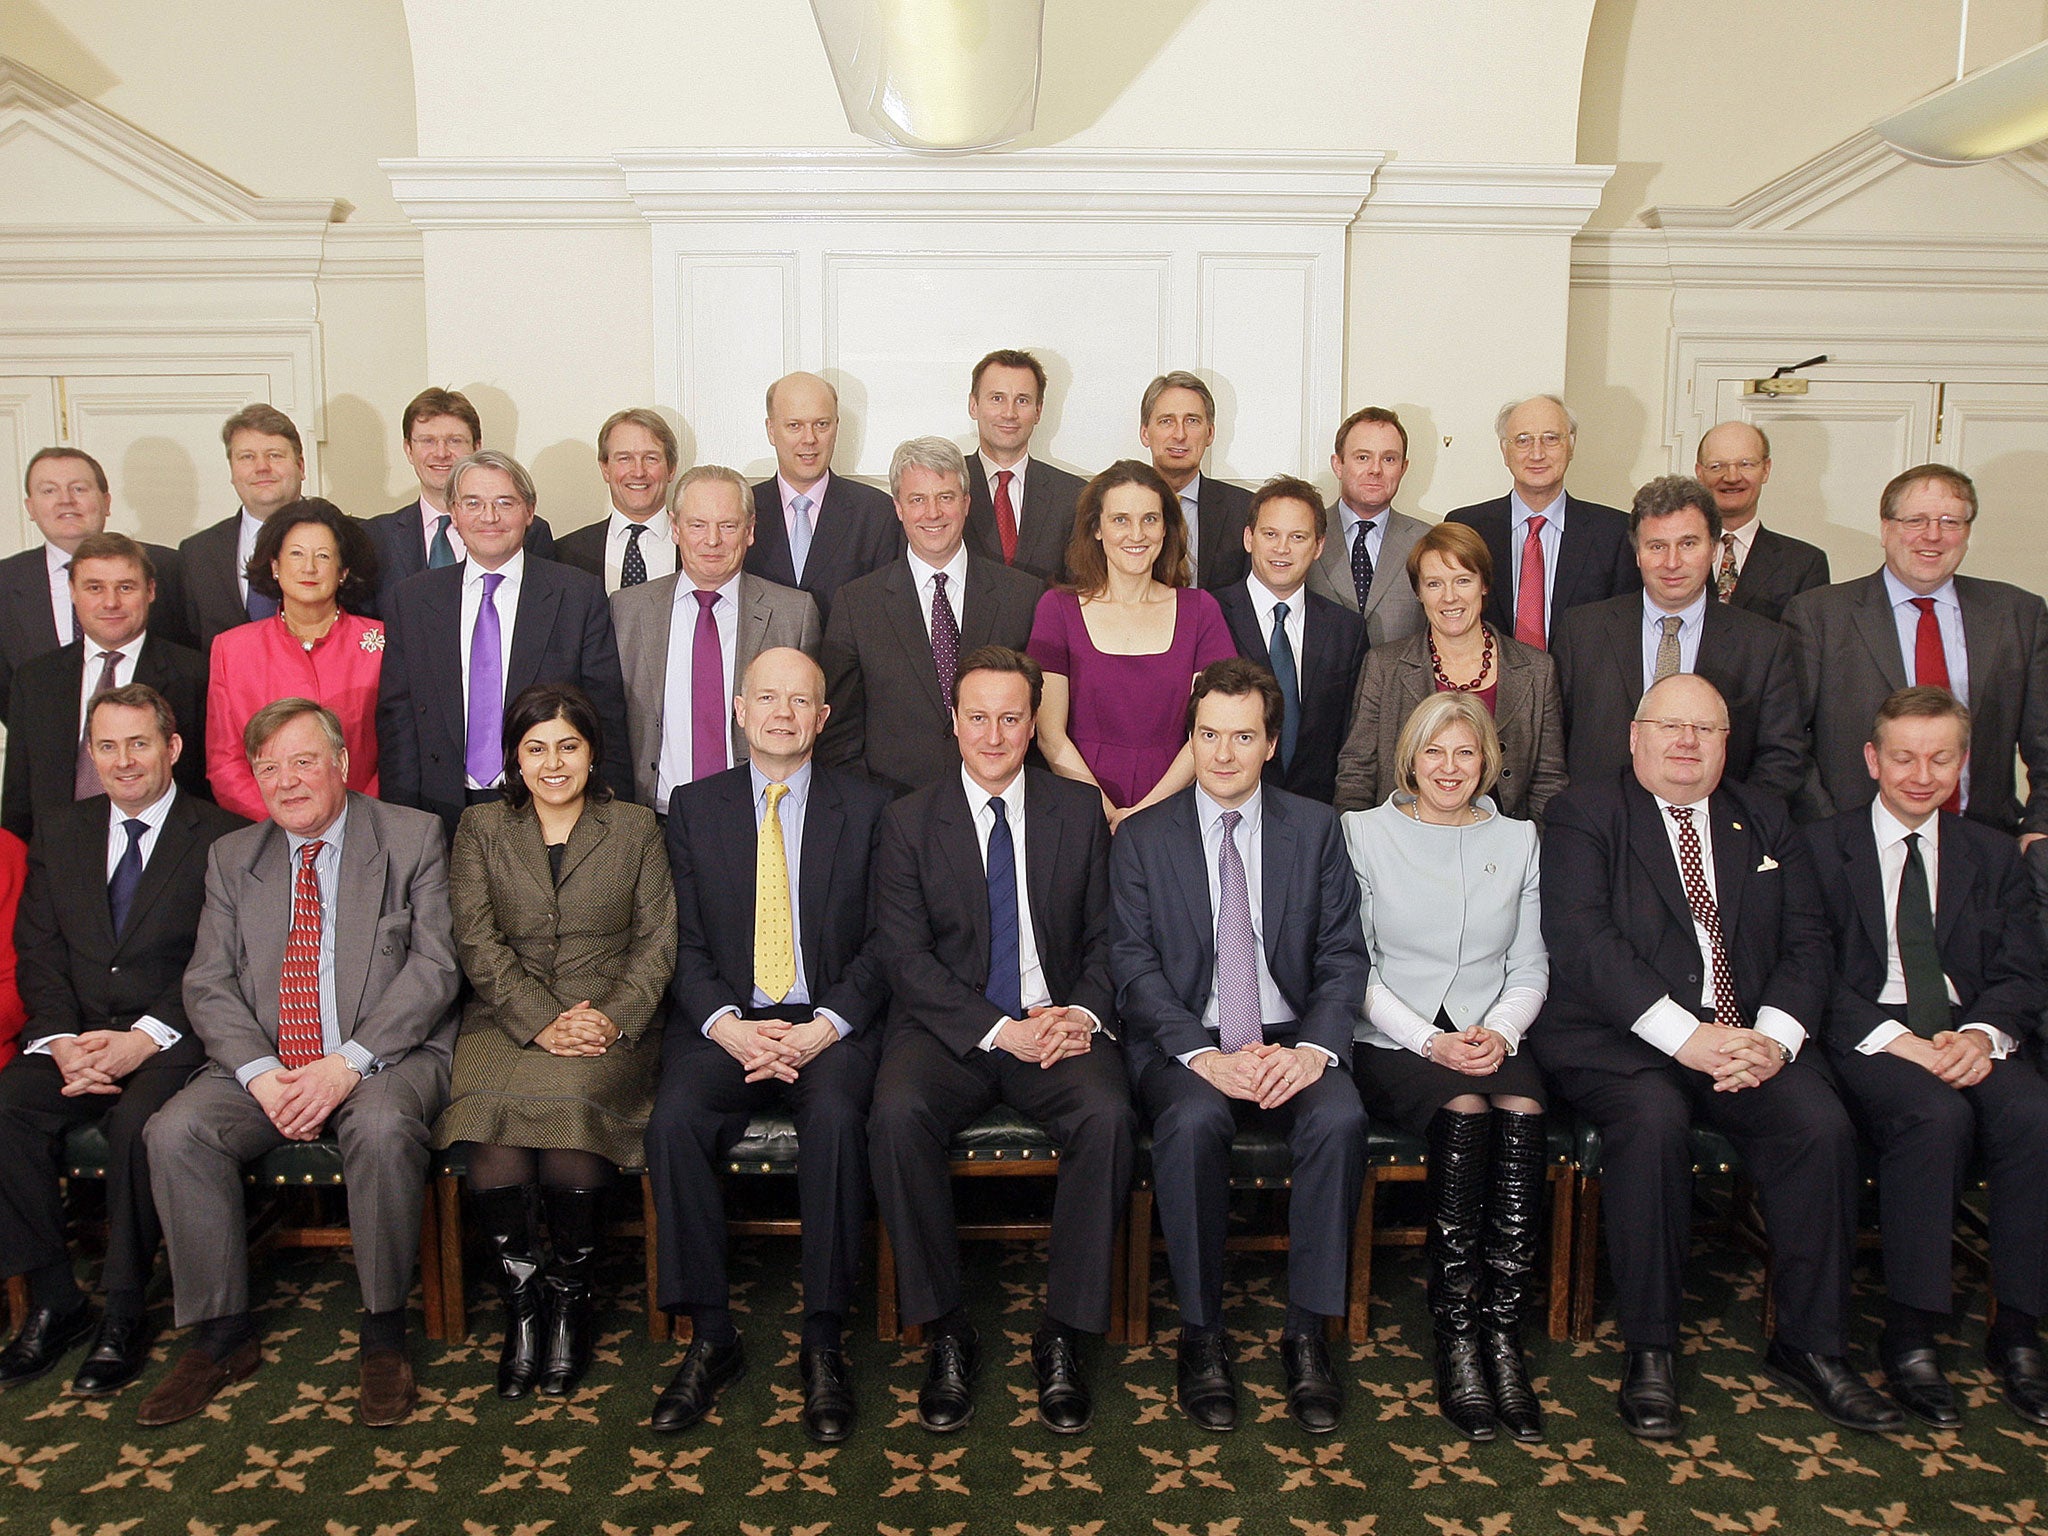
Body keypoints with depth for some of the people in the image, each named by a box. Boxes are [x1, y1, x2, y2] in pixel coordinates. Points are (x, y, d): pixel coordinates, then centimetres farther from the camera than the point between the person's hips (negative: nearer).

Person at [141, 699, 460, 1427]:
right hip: (267, 1064, 4)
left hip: (386, 1057, -4)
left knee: (381, 1127, -34)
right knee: (175, 1132, -21)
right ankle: (221, 1333, -3)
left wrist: (348, 1064, -18)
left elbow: (435, 966, -7)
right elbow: (208, 985, 6)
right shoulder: (231, 858, 14)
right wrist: (262, 1073, -12)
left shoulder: (413, 838, 1)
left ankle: (383, 1332, -14)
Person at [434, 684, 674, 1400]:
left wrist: (615, 1016, -12)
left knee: (572, 1099, -33)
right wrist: (543, 1020, -13)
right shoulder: (481, 828, 13)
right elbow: (477, 942, 2)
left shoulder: (635, 828, 13)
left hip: (609, 1020, -1)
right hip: (504, 1019, 1)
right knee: (492, 1105, -31)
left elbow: (657, 939, 6)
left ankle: (571, 1298, -12)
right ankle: (521, 1302, -13)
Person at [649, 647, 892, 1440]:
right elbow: (684, 945, 5)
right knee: (675, 1121, -27)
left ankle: (824, 1344, -17)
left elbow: (882, 944, 2)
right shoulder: (694, 807, 11)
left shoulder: (866, 807, 8)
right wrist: (728, 1025, -13)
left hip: (829, 1025, -1)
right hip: (724, 1023, 2)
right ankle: (710, 1337, -11)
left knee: (836, 1118, -31)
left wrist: (824, 1026, -14)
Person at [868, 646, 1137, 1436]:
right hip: (948, 1028, -1)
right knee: (896, 1115, -31)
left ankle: (1064, 1335, -12)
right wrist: (1000, 1030, -16)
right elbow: (905, 957, -4)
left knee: (1109, 1115, -29)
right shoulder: (909, 821, 4)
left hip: (1056, 1024, 1)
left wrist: (1083, 1012, -11)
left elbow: (1104, 937, 10)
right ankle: (945, 1331, -12)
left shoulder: (1079, 812, 9)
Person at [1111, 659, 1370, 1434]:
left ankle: (1307, 1333, -14)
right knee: (1193, 1119, -33)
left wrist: (1314, 1047, -15)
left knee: (1340, 1117, -30)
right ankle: (1201, 1335, -16)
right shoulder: (1142, 837, 5)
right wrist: (1203, 1057, -19)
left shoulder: (1315, 828, 9)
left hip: (1292, 1038, 2)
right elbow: (1135, 965, -3)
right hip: (1184, 1042, -1)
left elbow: (1343, 956, 4)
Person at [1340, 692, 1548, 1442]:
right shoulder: (1365, 832, 5)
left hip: (1490, 1038, 3)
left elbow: (1531, 969, 12)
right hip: (1393, 1043, -2)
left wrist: (1500, 1031, -9)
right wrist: (1428, 1042, -14)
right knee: (1465, 1112, -33)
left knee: (1523, 1113, -31)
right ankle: (1457, 1340, -23)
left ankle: (1502, 1331, -24)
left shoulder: (1518, 840, 15)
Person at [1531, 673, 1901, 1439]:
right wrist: (1685, 1036, -20)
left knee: (1823, 1123, -22)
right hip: (1617, 1039, -4)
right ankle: (1648, 1350, -17)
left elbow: (1806, 940, 10)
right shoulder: (1584, 814, 2)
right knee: (1653, 1119, -33)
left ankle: (1809, 1345, -4)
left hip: (1748, 1041, 4)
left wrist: (1774, 1036, -10)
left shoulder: (1764, 820, 18)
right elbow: (1581, 939, -12)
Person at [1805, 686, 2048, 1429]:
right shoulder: (1821, 846, 5)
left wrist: (1983, 1035, -14)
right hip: (1866, 1035, -3)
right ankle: (1910, 1339, -22)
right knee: (1937, 1117, -33)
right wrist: (1894, 1039, -19)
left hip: (1971, 1037, 4)